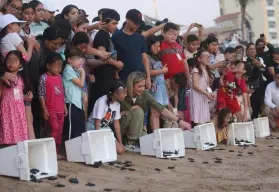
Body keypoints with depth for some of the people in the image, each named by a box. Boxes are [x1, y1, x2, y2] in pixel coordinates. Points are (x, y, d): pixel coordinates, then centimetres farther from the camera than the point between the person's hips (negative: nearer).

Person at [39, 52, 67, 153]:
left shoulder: (59, 77, 10)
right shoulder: (44, 78, -9)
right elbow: (41, 95, -10)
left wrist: (64, 106, 15)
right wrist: (44, 109, -13)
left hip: (60, 109, 7)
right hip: (50, 109, -6)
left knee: (60, 131, 8)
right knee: (55, 129, -14)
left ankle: (57, 151, 17)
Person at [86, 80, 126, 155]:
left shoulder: (117, 104, -3)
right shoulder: (102, 101, -24)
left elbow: (116, 123, 1)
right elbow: (97, 122, -22)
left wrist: (120, 142, -1)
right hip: (93, 128, -6)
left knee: (120, 150, -9)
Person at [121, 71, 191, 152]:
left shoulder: (144, 94, -11)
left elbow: (161, 109, -16)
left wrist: (179, 121, -22)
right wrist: (131, 109, -22)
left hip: (134, 129, 5)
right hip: (120, 127, -5)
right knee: (138, 111, -28)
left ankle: (127, 138, 9)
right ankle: (130, 143, -16)